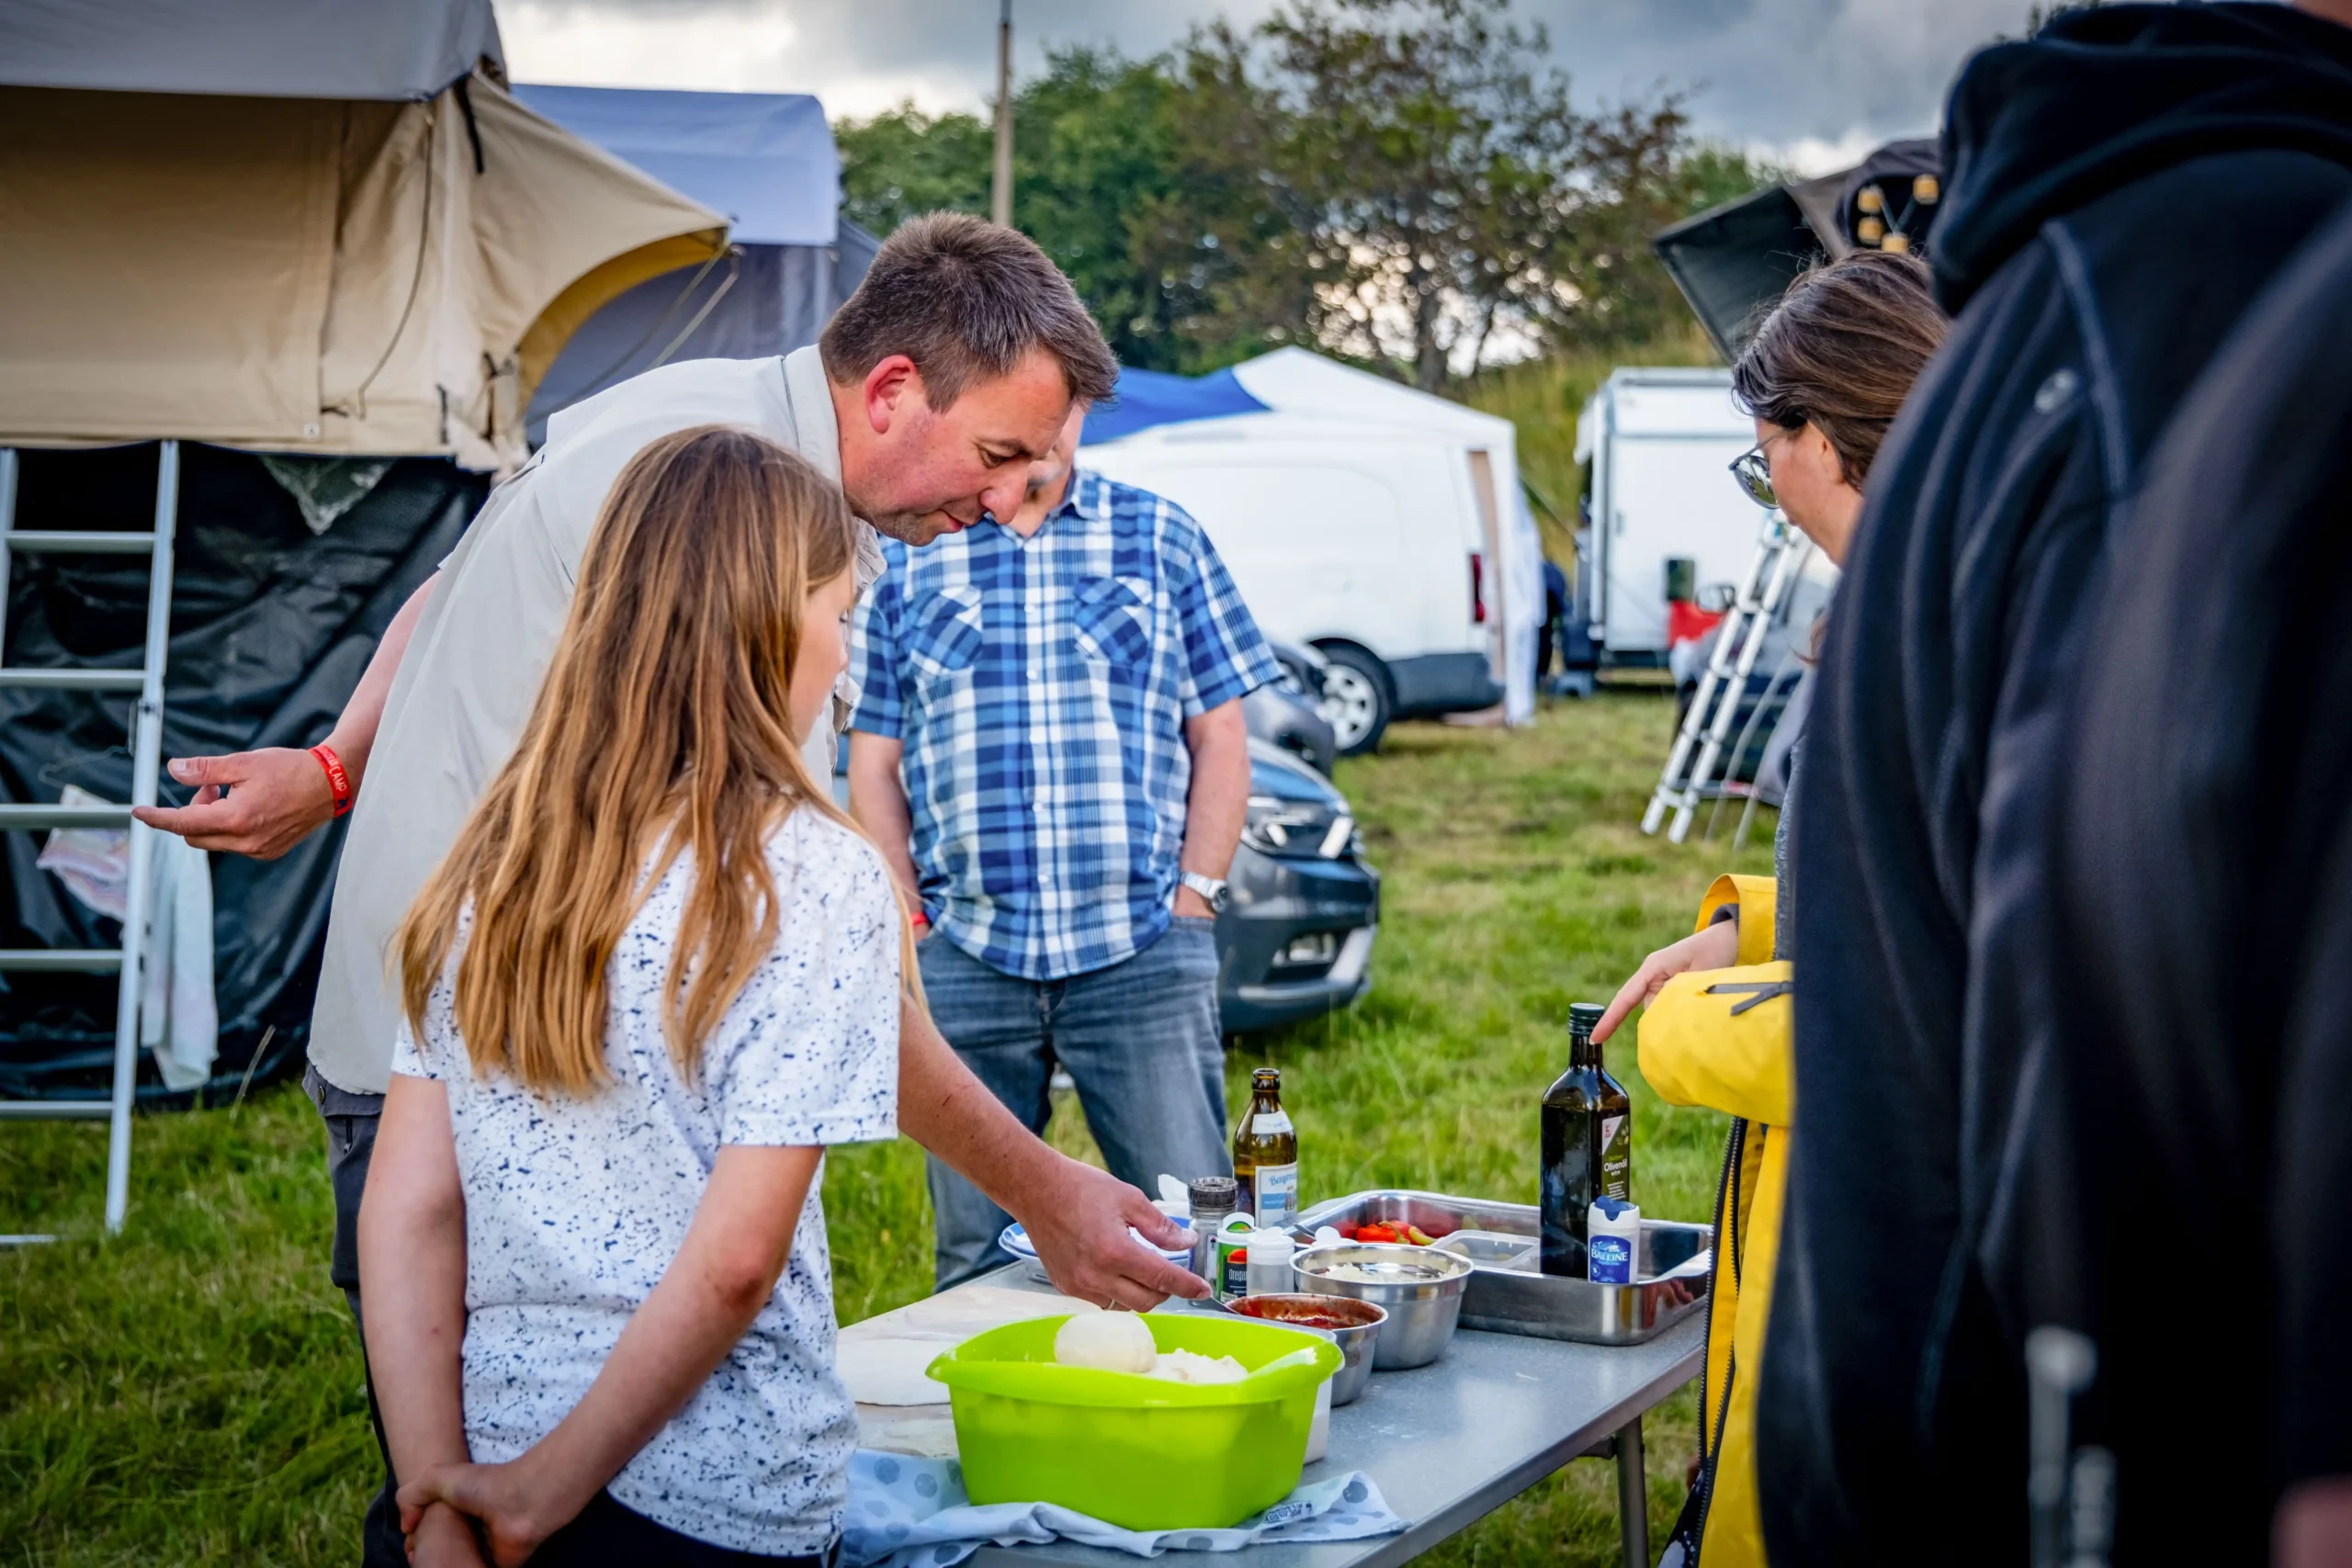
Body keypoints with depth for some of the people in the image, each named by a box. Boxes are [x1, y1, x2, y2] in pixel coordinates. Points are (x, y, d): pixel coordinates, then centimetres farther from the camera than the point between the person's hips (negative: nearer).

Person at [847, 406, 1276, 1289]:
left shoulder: (1161, 538, 10)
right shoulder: (907, 561, 11)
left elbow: (1218, 735, 9)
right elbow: (875, 765, 11)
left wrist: (1196, 895, -2)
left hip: (1142, 950, -1)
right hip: (964, 957, 1)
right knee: (975, 1260, 6)